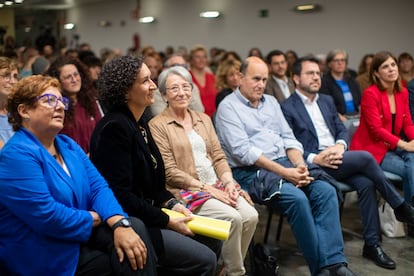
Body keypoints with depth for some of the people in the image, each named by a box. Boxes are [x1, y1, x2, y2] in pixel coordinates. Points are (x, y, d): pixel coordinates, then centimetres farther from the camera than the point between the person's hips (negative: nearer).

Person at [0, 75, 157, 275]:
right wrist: (96, 218, -10)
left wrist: (119, 223, -19)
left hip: (80, 235, 7)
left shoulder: (68, 145, 9)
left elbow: (98, 187, 0)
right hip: (45, 256, -7)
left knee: (134, 227, -15)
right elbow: (47, 216, -25)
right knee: (128, 260, -17)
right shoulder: (18, 155, -18)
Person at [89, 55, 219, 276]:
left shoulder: (139, 123, 8)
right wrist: (167, 222, -16)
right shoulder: (114, 128, -21)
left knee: (213, 240, 11)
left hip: (147, 212, 10)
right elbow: (121, 195, -23)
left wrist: (171, 204, 1)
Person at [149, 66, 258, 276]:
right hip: (186, 191, -6)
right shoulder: (157, 125, -2)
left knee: (250, 215, -18)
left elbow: (218, 156, 13)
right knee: (232, 218, -26)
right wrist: (206, 188, -15)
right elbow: (170, 172, -9)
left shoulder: (204, 119, 18)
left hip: (217, 185, 6)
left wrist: (228, 181, -7)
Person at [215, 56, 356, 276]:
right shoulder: (228, 107, -2)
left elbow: (288, 138, 14)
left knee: (326, 191, -18)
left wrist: (299, 165, -8)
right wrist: (284, 173, -20)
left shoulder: (271, 102, 19)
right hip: (250, 171, -6)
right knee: (297, 198, -30)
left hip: (286, 162, 7)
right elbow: (243, 151, -14)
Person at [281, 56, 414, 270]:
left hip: (339, 158, 6)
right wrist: (315, 158, -21)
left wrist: (340, 145, -7)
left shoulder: (327, 101, 21)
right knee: (364, 157, -25)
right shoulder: (287, 108, 0)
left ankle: (372, 244, -13)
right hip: (315, 164, -6)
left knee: (366, 183, -23)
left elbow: (342, 130, 17)